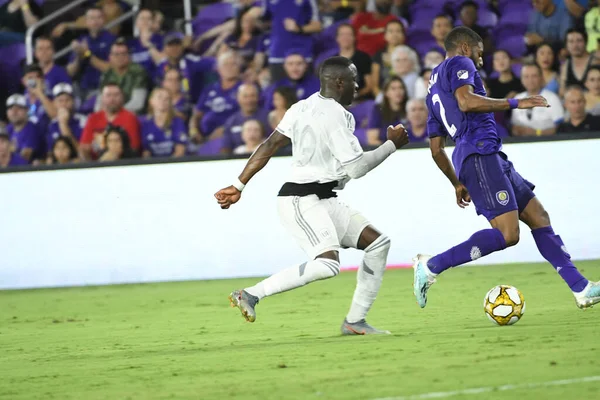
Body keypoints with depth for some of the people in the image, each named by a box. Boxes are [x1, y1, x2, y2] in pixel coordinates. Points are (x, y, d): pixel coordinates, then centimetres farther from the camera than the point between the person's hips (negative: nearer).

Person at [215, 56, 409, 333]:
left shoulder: (304, 107, 12)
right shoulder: (335, 115, -16)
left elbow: (269, 146, 9)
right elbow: (356, 167, -15)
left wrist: (239, 186, 10)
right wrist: (392, 144, -2)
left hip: (324, 201, 10)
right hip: (302, 201, -10)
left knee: (377, 242, 8)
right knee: (327, 264, -28)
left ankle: (355, 321, 10)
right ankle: (252, 294, -19)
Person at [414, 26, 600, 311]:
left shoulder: (434, 88, 28)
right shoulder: (459, 64, 2)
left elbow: (436, 149, 27)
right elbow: (466, 101, -19)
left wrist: (457, 183, 32)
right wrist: (515, 103, -15)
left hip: (491, 158, 10)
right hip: (480, 153, -10)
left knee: (539, 217, 8)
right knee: (507, 234, -20)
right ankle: (431, 266, -16)